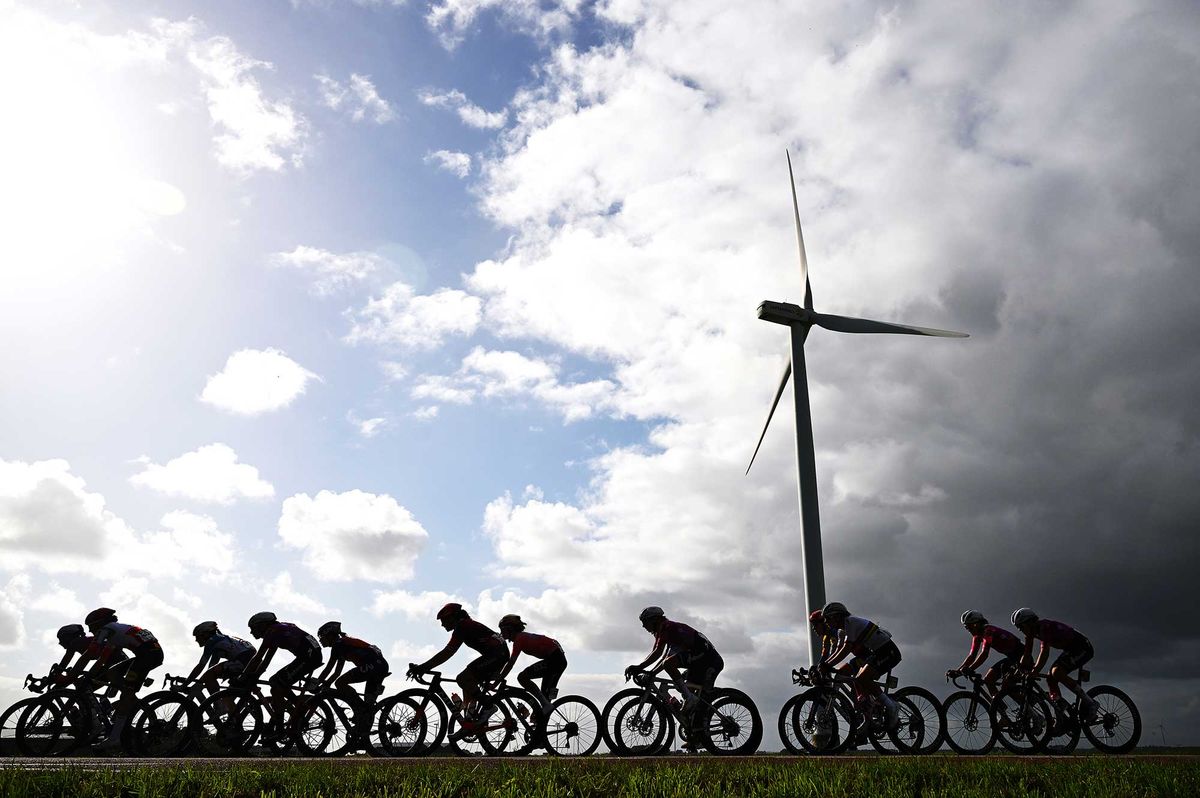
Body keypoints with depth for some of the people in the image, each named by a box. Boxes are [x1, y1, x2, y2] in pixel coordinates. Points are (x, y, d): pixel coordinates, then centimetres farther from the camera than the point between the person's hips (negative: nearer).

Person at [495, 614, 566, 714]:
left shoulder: (518, 639, -9)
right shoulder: (523, 636, 18)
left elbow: (510, 664, -14)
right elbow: (510, 662, 23)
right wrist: (498, 678, 21)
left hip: (554, 658, -11)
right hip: (560, 659, 11)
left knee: (522, 677, -15)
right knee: (546, 692, 17)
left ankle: (545, 703, -14)